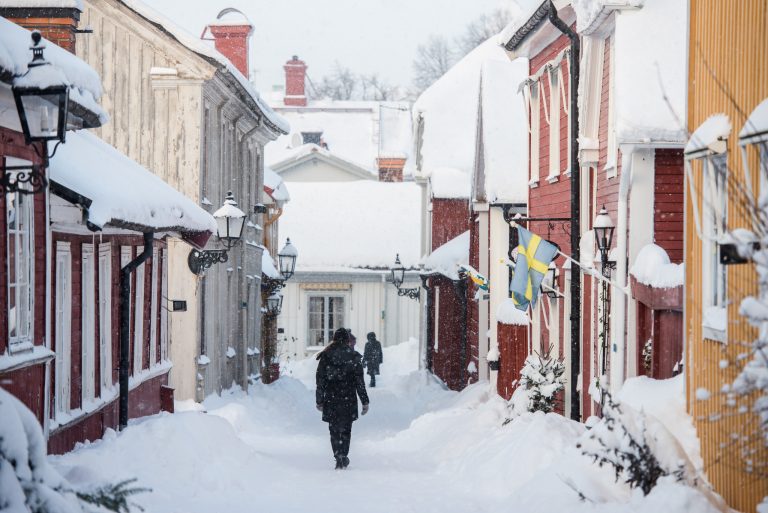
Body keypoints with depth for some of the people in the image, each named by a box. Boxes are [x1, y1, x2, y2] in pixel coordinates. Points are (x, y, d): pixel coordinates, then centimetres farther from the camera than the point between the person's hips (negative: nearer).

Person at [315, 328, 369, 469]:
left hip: (331, 400, 0)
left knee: (334, 430, 7)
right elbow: (360, 381, -2)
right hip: (349, 399, 0)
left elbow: (320, 380, 1)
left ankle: (339, 458, -5)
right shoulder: (354, 357, -2)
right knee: (346, 429, 14)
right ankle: (343, 457, 6)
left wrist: (319, 401, 8)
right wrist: (365, 401, 2)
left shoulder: (326, 356, -1)